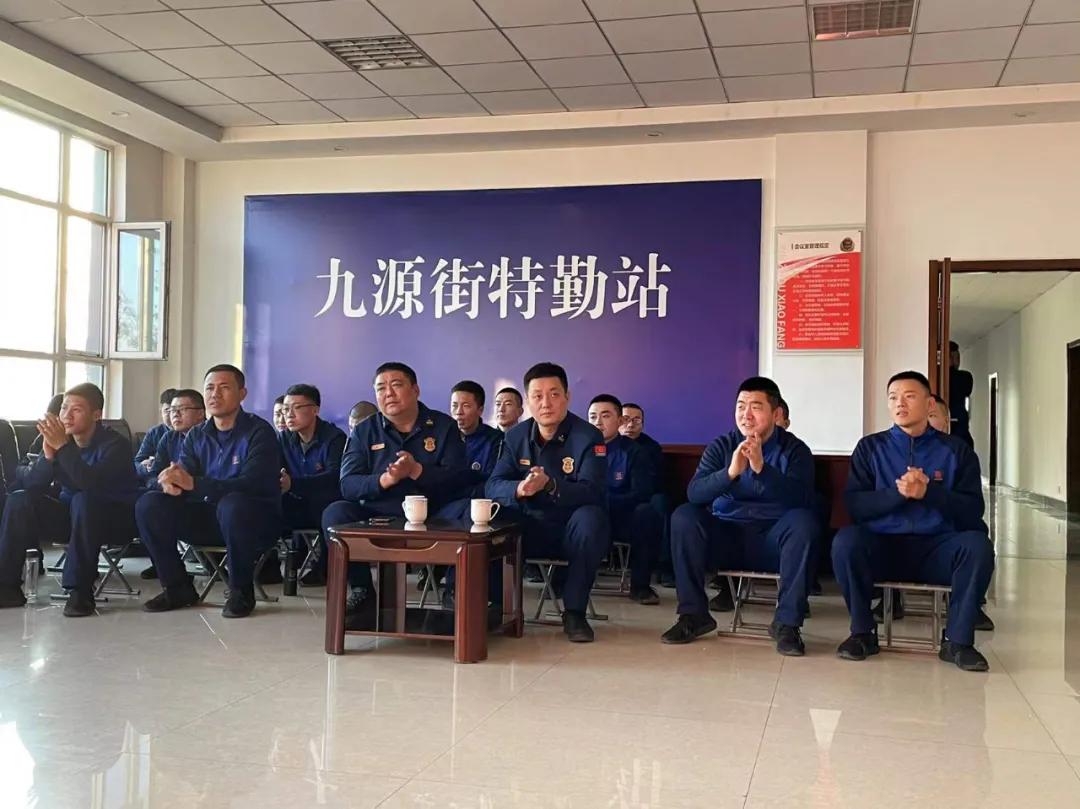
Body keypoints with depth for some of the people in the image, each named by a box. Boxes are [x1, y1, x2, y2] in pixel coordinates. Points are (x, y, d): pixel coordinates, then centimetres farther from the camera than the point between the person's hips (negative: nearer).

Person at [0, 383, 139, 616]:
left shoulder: (115, 444, -17)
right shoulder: (56, 439, -2)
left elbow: (94, 483, -35)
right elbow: (30, 486, -8)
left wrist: (63, 447, -36)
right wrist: (47, 456, -26)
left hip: (113, 518, -6)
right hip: (71, 515, 6)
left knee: (83, 500, -35)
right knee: (19, 501, -12)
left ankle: (80, 590, -29)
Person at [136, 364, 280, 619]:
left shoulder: (259, 432, -10)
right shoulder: (196, 435, 9)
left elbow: (251, 484, -25)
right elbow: (182, 474, -2)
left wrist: (193, 483, -34)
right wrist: (172, 481, -28)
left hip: (254, 521, -5)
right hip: (209, 518, 6)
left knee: (233, 505, -39)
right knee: (149, 504, -13)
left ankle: (241, 590, -17)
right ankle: (178, 587, 0)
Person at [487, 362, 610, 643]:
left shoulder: (588, 436, -11)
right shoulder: (515, 436, 3)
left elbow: (592, 492, -23)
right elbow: (493, 486, -5)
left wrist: (550, 485, -41)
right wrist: (518, 489, -29)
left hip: (573, 532, -3)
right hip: (529, 529, 3)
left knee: (591, 517, -36)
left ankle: (574, 612, -21)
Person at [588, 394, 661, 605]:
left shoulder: (633, 451, 0)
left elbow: (641, 494, -10)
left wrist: (605, 500, -24)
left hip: (622, 519, 0)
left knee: (647, 513, -32)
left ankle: (640, 584, -15)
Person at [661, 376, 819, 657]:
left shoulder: (794, 450, -2)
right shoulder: (721, 447, 2)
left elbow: (801, 499, -21)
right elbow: (694, 493, -14)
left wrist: (761, 468, -34)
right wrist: (730, 472, -32)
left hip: (773, 542, -2)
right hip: (725, 537, 2)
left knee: (804, 521, -31)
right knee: (683, 516, -23)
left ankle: (787, 622, -22)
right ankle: (693, 614, -13)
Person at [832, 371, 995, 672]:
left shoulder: (956, 450, 8)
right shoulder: (870, 447, 8)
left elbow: (973, 511, -1)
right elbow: (854, 505, -2)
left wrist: (928, 493, -17)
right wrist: (897, 493, -19)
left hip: (935, 548, 0)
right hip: (882, 545, 0)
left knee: (977, 544, -29)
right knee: (846, 540, -30)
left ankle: (958, 640, -16)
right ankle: (863, 632, -12)